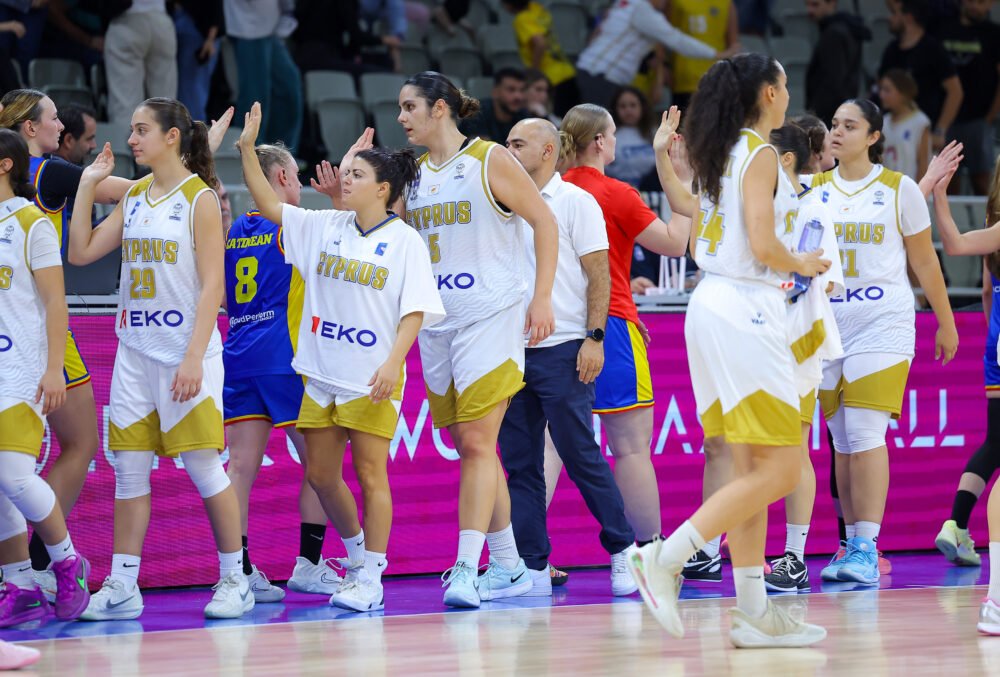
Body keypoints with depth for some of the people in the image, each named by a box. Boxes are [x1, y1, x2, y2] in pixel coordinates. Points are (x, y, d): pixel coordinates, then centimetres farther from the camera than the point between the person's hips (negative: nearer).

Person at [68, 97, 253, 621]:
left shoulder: (199, 198, -6)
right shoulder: (133, 198, 12)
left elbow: (212, 284, -11)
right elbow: (81, 252, 10)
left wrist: (194, 357, -18)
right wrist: (88, 185, 6)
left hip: (185, 351, -6)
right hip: (134, 351, 6)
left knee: (202, 465, -4)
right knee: (128, 468, 4)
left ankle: (234, 578, 6)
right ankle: (121, 586, 7)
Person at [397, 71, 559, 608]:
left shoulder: (490, 161, -5)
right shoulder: (413, 174, 12)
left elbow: (544, 222, -3)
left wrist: (542, 297, -10)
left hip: (490, 317, -7)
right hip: (435, 323, 7)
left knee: (476, 442, -13)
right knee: (469, 448, 8)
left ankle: (466, 567, -18)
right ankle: (508, 568, 17)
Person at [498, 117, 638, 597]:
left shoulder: (575, 202, -2)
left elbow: (598, 275, -5)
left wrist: (594, 338, -14)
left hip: (562, 350, -6)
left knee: (581, 457, -3)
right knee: (520, 463, 4)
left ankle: (623, 551, 10)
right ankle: (532, 567, 7)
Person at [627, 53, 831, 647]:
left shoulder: (724, 154, 15)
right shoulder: (760, 154, -10)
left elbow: (699, 239, 18)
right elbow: (763, 246, -18)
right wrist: (804, 265, 0)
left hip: (713, 304, 9)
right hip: (745, 312, -9)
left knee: (752, 469, 10)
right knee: (780, 469, -7)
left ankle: (754, 612, 9)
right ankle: (665, 558, -12)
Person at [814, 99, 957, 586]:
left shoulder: (899, 189, 1)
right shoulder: (813, 189, 8)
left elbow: (924, 261, 7)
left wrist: (945, 322, 11)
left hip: (883, 323, -4)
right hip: (827, 323, 4)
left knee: (865, 432, -14)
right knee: (842, 439, 6)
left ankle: (867, 550, -16)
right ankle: (854, 545, 13)